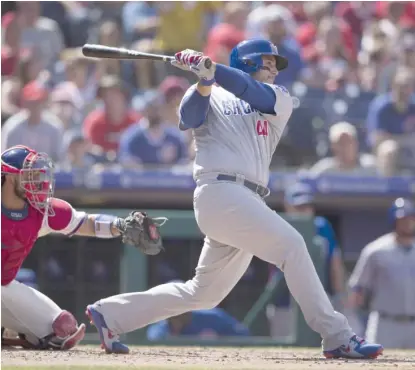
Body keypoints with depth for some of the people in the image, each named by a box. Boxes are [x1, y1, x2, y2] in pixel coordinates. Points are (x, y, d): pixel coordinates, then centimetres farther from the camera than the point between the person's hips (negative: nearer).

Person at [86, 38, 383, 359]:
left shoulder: (280, 100, 20)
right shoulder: (212, 97, 12)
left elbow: (253, 92, -1)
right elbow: (189, 117, -9)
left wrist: (209, 68, -16)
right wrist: (204, 80, -26)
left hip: (249, 204, 6)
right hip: (221, 191, -6)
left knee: (203, 294, 10)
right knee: (290, 245, -19)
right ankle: (337, 338, -19)